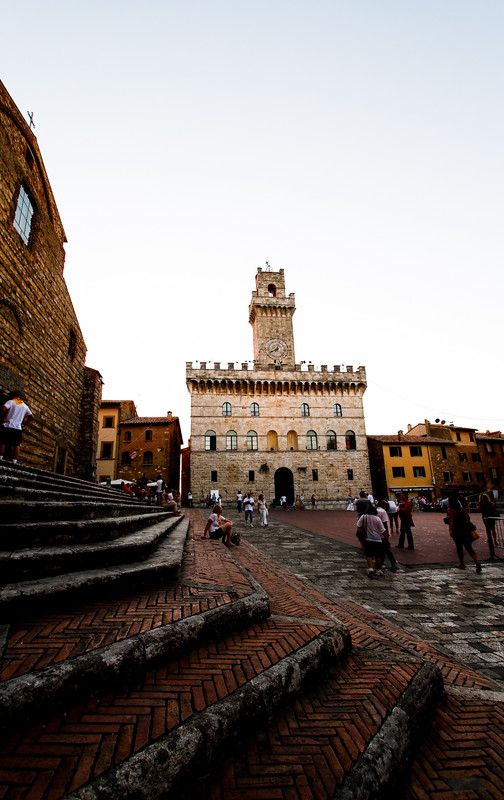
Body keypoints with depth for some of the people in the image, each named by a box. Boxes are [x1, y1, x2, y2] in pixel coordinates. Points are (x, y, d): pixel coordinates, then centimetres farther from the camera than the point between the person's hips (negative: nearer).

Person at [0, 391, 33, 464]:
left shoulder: (10, 402, 4)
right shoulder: (25, 406, 17)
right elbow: (31, 417, 14)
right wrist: (25, 424, 16)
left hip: (7, 426, -3)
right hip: (18, 428, 3)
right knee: (16, 445, 5)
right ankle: (14, 461, 1)